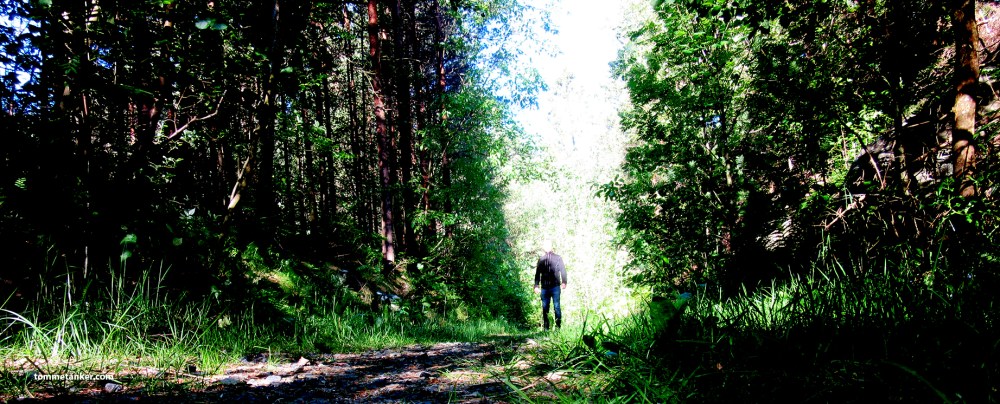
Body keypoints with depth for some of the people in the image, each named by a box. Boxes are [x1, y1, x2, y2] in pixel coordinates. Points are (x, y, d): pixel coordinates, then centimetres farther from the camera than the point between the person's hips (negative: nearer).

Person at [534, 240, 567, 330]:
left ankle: (558, 325, -2)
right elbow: (537, 273, 16)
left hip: (555, 286, -3)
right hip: (544, 287, 3)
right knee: (545, 307, 4)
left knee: (557, 306, -6)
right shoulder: (541, 260, 14)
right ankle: (545, 327, 9)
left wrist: (564, 282, -9)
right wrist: (536, 285, 9)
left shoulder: (557, 258, 7)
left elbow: (563, 270, 3)